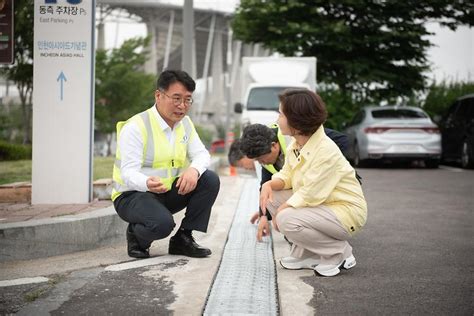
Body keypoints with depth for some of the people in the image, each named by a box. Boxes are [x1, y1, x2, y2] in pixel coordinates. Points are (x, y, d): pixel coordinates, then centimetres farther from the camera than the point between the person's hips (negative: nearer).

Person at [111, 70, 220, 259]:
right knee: (162, 223, -36)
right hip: (132, 195, -7)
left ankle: (183, 238, -4)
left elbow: (201, 153, 2)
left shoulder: (185, 123, 6)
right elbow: (128, 173, -24)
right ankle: (135, 235, 1)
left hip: (168, 193, 7)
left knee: (210, 180, -13)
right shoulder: (135, 127, -18)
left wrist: (194, 170, -24)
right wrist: (148, 183, -49)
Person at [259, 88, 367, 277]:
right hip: (318, 204, 9)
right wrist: (269, 184, -15)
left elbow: (310, 195, -25)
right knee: (271, 196, -1)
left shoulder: (325, 152, -28)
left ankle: (340, 253, -6)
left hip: (346, 211, -9)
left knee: (287, 220, -29)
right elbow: (286, 176, 7)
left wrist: (280, 212, -16)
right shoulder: (296, 145, -2)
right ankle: (304, 254, 7)